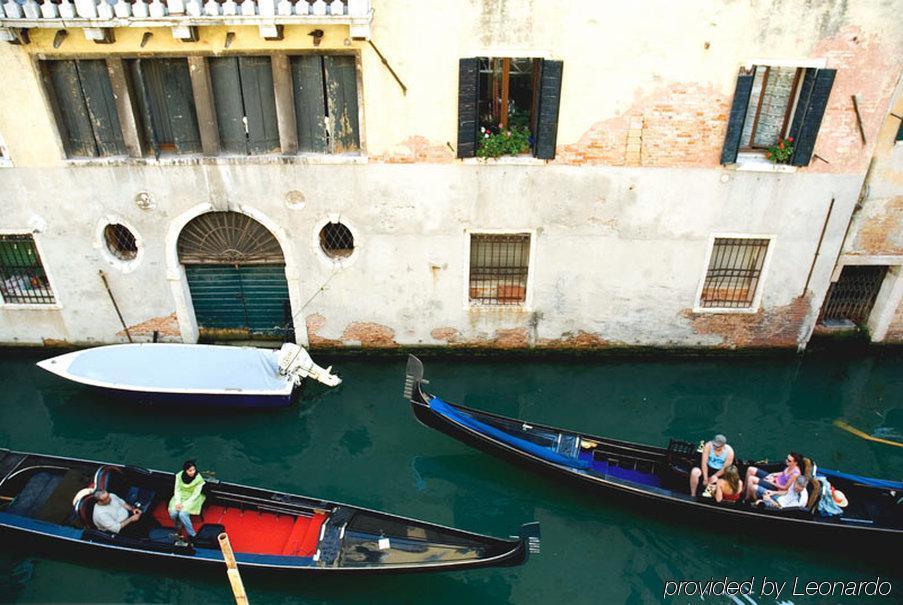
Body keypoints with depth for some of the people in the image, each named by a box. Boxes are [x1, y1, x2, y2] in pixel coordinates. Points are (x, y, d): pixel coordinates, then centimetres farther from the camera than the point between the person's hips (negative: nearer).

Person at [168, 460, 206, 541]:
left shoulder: (199, 479, -19)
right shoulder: (179, 475, -9)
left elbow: (195, 495, -15)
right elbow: (177, 489, -3)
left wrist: (184, 504, -22)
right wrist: (178, 502, -16)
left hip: (192, 499, -4)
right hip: (181, 496, 4)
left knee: (182, 514, -27)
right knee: (173, 513, -23)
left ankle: (192, 535, -11)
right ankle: (178, 528, 10)